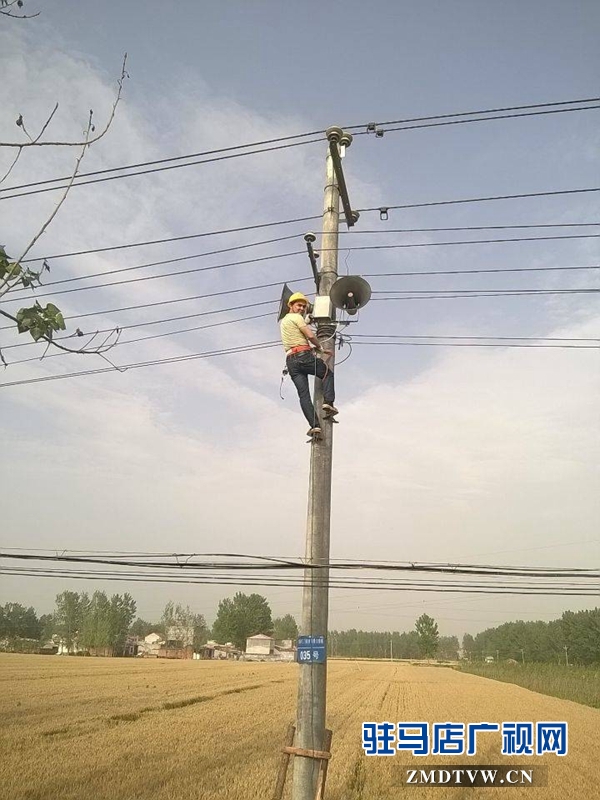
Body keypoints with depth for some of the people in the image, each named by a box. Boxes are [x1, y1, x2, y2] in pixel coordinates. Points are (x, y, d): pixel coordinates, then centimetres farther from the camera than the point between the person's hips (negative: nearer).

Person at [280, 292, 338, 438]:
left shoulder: (284, 321, 28)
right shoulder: (296, 317, 0)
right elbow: (311, 335, -9)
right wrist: (319, 347, 8)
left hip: (291, 361, 7)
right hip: (304, 356, -7)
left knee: (303, 395, -3)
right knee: (328, 374, 16)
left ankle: (314, 425, -13)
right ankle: (328, 402, -4)